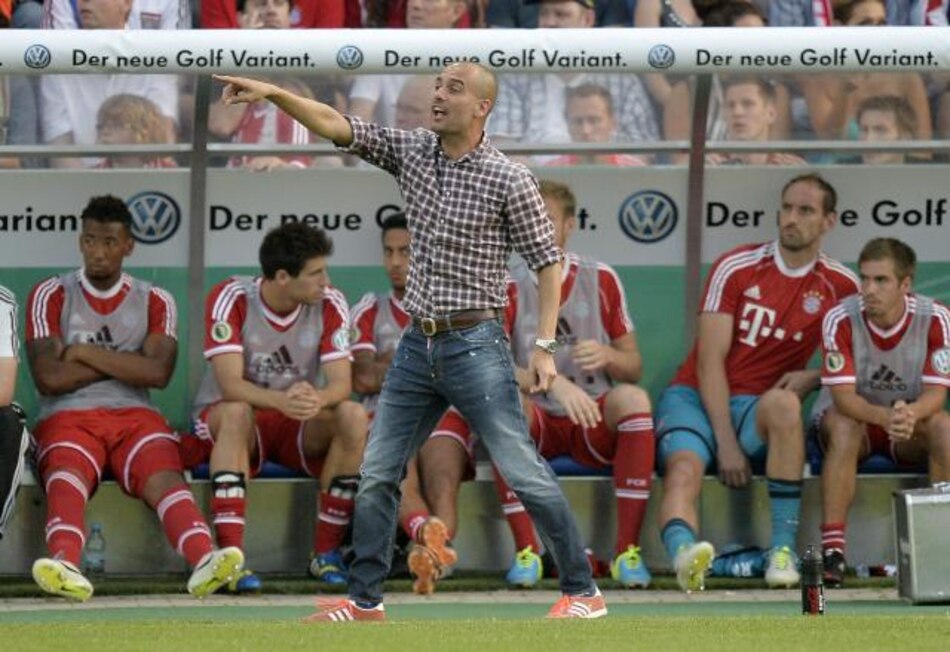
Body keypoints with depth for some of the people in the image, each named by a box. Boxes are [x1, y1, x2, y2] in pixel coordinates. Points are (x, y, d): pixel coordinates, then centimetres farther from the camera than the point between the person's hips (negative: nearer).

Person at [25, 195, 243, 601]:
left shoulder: (154, 302, 16)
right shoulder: (52, 296, 12)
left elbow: (158, 373, -2)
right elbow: (48, 378, -2)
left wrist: (85, 354, -2)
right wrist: (121, 363, 2)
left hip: (134, 416, 1)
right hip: (68, 417, -1)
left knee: (164, 474, -32)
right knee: (66, 477, -36)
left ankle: (204, 560, -61)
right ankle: (64, 565, -66)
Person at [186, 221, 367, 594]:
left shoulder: (330, 305, -9)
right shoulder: (232, 299, -18)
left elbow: (341, 384, -16)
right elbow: (230, 384, -28)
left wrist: (316, 399, -41)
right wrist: (282, 401, -47)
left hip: (300, 424, 3)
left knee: (353, 417, -26)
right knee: (236, 413, -38)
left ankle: (326, 552, -18)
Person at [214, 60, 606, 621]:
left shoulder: (508, 179, -9)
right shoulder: (411, 151, 6)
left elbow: (547, 260, -5)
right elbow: (335, 126, 1)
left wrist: (545, 346, -11)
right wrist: (273, 94, -14)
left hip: (476, 344, -6)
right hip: (418, 344, 6)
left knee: (524, 473, -7)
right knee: (377, 475, 6)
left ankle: (583, 591, 1)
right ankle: (365, 599, 15)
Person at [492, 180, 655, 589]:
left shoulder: (600, 280, 6)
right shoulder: (508, 289, 0)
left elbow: (634, 367, 8)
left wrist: (608, 356, -17)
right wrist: (554, 383, -31)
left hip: (595, 422, 1)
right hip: (538, 422, -1)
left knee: (633, 399, -31)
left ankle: (626, 550, -29)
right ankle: (526, 551, -31)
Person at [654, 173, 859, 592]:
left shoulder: (840, 287, 6)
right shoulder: (736, 268, 0)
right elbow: (710, 361, -6)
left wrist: (813, 378, -10)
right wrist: (726, 443, -17)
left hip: (755, 404, 1)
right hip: (696, 396, -1)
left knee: (783, 403, -36)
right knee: (684, 470, -33)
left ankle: (783, 547, -33)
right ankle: (682, 552, -66)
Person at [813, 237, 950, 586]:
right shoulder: (841, 320, -20)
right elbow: (843, 396, -25)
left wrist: (910, 413, -43)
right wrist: (884, 416, -46)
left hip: (909, 428, 1)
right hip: (855, 415, -1)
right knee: (843, 426, -35)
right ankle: (832, 549, -40)